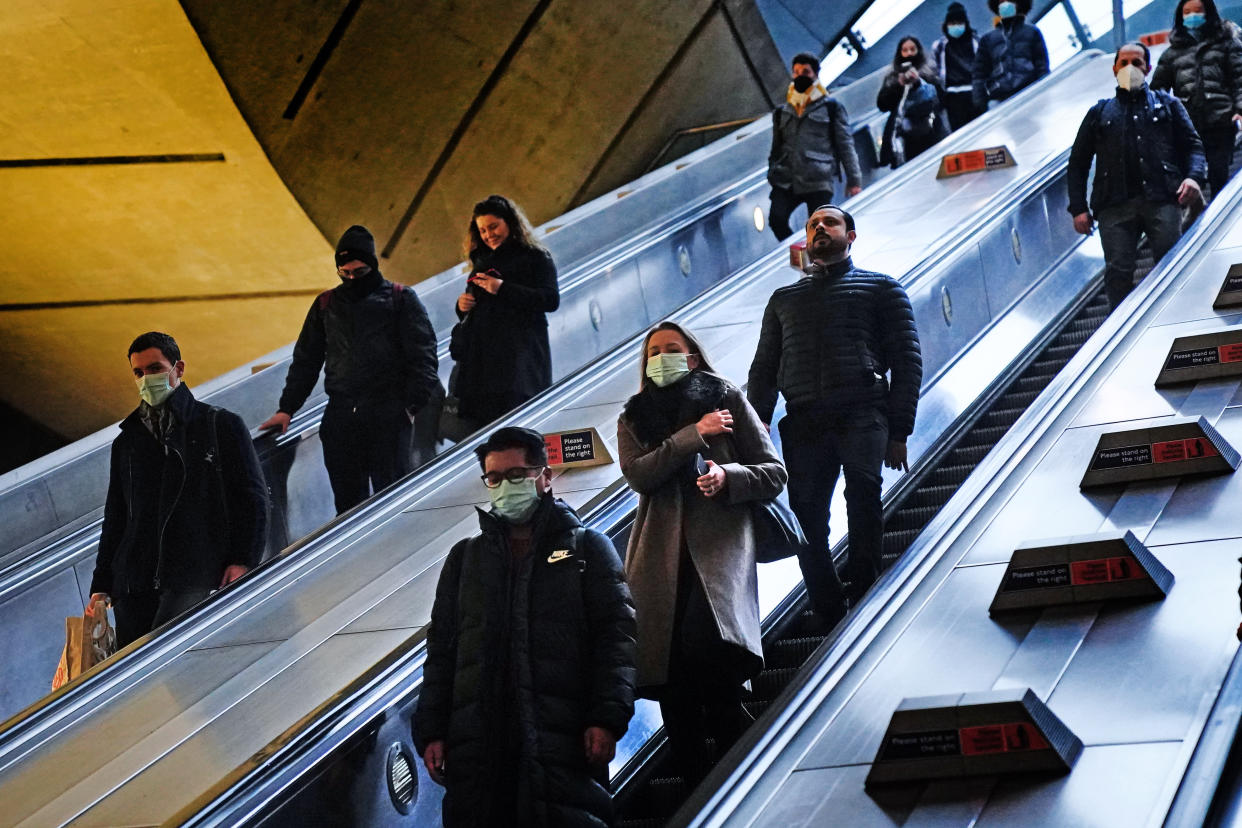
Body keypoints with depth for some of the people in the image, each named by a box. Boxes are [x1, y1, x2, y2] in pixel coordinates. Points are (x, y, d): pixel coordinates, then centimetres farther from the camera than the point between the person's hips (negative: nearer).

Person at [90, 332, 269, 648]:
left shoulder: (222, 426, 9)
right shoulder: (127, 442, 23)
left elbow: (252, 498, 5)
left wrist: (243, 561, -8)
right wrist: (101, 586, 18)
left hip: (197, 578, -5)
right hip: (134, 586, 5)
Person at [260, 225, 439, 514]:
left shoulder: (401, 298, 6)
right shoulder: (326, 304, 17)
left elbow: (423, 355, 0)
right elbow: (306, 359, 21)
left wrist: (417, 404, -12)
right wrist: (287, 409, 13)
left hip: (389, 414, -3)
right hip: (340, 415, 4)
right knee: (348, 498, 4)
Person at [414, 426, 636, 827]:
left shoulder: (587, 548, 13)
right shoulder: (465, 558, 23)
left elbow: (616, 633, 3)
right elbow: (441, 649, 20)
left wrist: (607, 718, -10)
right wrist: (431, 731, 9)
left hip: (564, 741, -3)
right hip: (476, 745, 3)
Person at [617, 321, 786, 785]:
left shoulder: (727, 401, 12)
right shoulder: (634, 419, 18)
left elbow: (774, 473, 8)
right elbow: (637, 475, -2)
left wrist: (728, 477, -11)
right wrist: (693, 436, -7)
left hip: (720, 543, -3)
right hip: (660, 552, 3)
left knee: (706, 642, -27)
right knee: (668, 671, -5)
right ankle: (693, 779, 6)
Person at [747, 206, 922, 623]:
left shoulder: (881, 288, 19)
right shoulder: (784, 299, 29)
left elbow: (907, 361, 11)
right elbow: (764, 369, 24)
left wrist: (898, 432, 1)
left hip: (863, 414, -3)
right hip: (803, 423, 3)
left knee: (863, 489, -27)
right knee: (807, 518, -7)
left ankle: (864, 600, -23)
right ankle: (830, 616, -2)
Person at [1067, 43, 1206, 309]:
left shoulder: (1167, 105, 24)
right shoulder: (1099, 113, 24)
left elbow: (1192, 145, 16)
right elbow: (1078, 163, 21)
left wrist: (1193, 176, -7)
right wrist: (1078, 208, 8)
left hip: (1161, 200, -1)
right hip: (1115, 205, 1)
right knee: (1117, 271, -10)